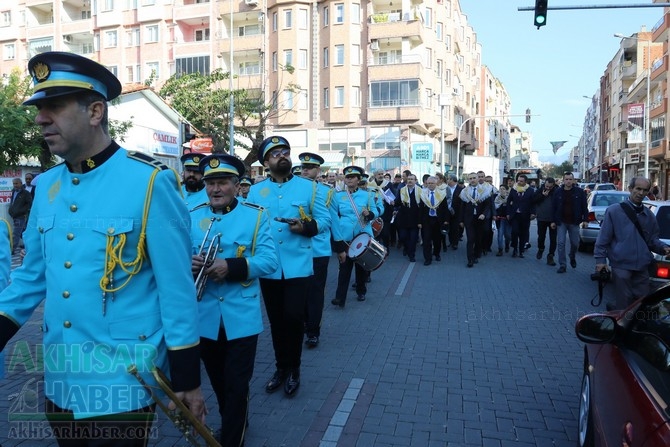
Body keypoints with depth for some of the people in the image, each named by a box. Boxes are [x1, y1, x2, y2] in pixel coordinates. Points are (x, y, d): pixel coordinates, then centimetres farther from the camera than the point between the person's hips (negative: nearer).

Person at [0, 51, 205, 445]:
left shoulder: (149, 181, -16)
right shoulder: (47, 186, 3)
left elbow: (177, 288, -14)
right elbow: (34, 275, 13)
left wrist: (187, 379, -10)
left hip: (124, 382, -6)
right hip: (60, 378, 6)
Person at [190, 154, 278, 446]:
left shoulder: (256, 216, -4)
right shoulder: (192, 217, 5)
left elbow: (269, 261, -12)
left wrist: (231, 266, -27)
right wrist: (188, 263, -20)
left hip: (241, 318, -3)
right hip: (204, 317, 4)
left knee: (237, 386, 4)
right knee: (218, 382, 22)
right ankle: (233, 423, 47)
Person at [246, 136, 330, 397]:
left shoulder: (309, 187, 2)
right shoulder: (255, 191, 8)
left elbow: (325, 220, 0)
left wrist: (306, 227, -18)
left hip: (299, 266, -2)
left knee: (293, 316, -7)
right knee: (276, 320, 12)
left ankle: (294, 369, 16)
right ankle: (281, 367, 30)